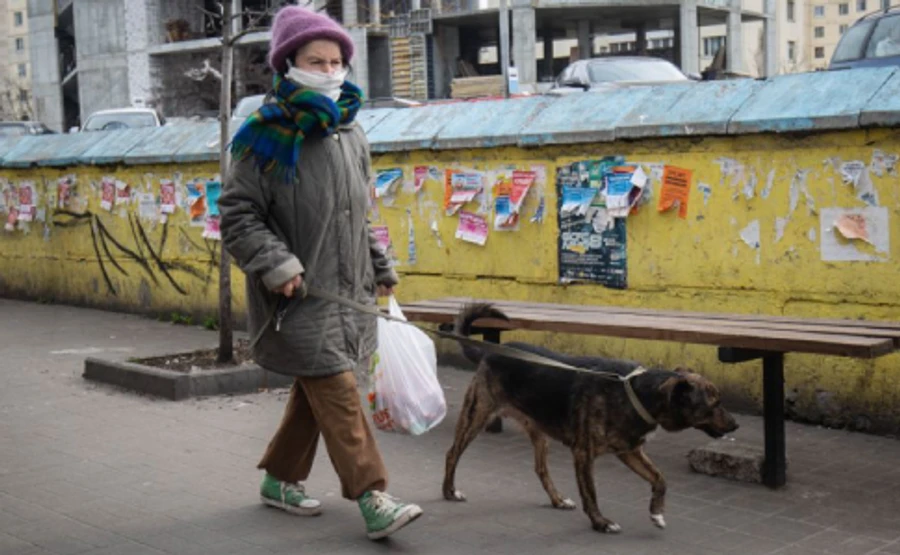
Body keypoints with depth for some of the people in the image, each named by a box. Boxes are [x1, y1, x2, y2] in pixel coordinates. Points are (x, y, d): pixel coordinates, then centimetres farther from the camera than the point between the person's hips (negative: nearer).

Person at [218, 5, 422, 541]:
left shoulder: (350, 132, 11)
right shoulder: (266, 137, -11)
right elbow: (237, 213, -10)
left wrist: (381, 267, 23)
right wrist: (276, 265, -20)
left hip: (348, 290, 7)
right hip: (300, 295, -7)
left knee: (317, 391, 15)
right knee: (338, 392, -9)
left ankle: (281, 478, 31)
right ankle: (373, 499, -6)